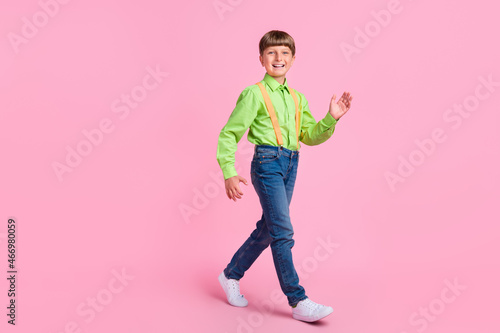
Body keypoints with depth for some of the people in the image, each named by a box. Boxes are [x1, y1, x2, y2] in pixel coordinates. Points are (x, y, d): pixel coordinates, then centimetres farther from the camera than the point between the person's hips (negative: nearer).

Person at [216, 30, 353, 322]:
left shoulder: (297, 98, 17)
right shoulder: (254, 94, -2)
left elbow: (310, 136, 15)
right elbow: (229, 134, -4)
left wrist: (332, 119, -2)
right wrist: (229, 173, -13)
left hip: (290, 165, 7)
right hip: (267, 162, -7)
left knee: (268, 229, 13)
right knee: (283, 231, -10)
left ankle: (231, 274, 32)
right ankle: (299, 301, -5)